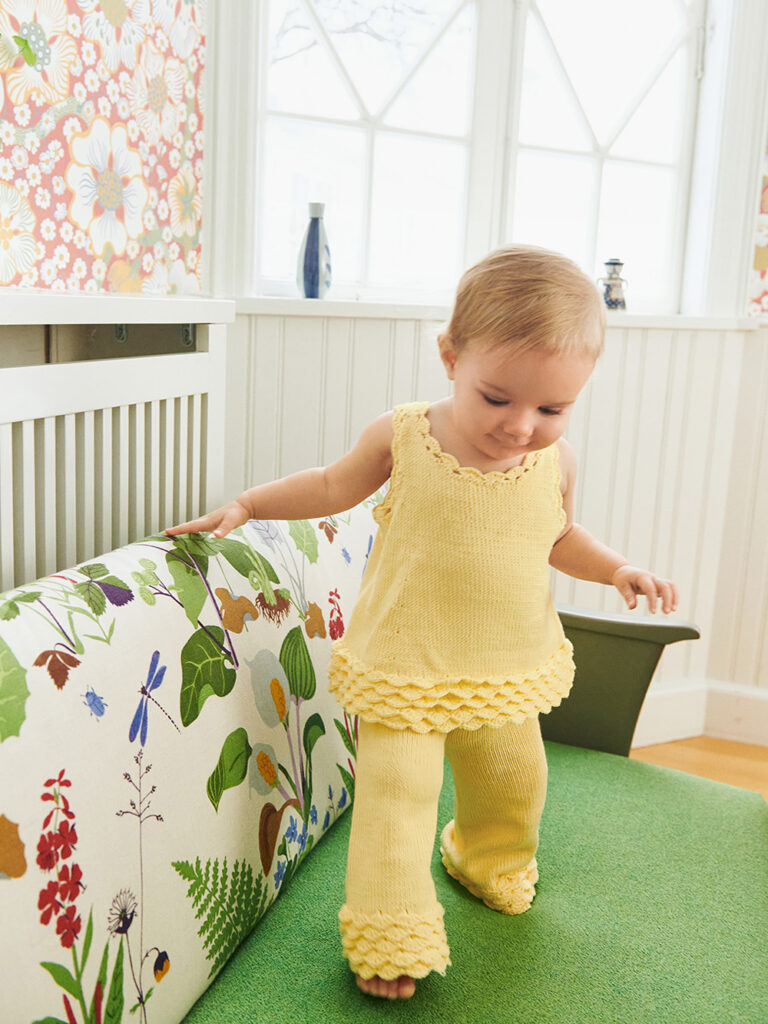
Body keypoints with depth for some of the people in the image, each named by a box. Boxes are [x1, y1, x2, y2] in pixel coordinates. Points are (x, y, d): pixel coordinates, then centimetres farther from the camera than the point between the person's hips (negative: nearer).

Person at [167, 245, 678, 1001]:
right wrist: (244, 506, 3)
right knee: (396, 797, -6)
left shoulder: (555, 461, -8)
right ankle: (390, 935, 16)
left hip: (508, 672, 4)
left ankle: (488, 865, 54)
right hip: (403, 665, -3)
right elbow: (331, 487, 3)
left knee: (513, 783, 21)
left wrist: (615, 569, -4)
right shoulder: (400, 436, -15)